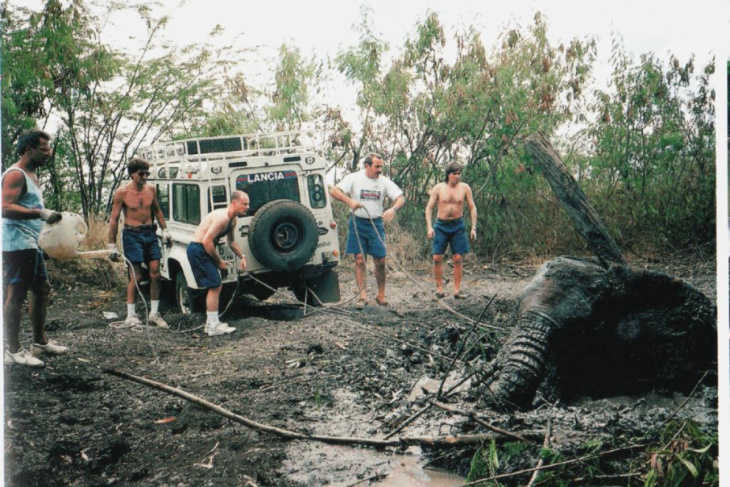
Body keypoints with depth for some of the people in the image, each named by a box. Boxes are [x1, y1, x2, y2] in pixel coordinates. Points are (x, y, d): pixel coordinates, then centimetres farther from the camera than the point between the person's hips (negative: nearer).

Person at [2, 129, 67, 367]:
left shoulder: (31, 175, 19)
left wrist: (47, 215, 18)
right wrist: (41, 213, -31)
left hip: (31, 245, 11)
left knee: (42, 289, 16)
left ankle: (40, 342, 26)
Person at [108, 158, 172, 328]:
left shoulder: (151, 189, 5)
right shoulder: (122, 193, -8)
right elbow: (114, 219, -5)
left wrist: (165, 231, 14)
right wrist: (112, 245, -7)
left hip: (150, 233, 5)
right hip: (132, 235, -5)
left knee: (155, 274, 1)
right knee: (136, 276, -4)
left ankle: (154, 314, 12)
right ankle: (131, 316, 7)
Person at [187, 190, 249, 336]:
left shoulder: (232, 220, 9)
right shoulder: (222, 217, -23)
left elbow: (231, 241, 26)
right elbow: (207, 241, -27)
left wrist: (241, 256, 15)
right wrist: (219, 261, -16)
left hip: (205, 251, 10)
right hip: (198, 250, -10)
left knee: (216, 286, 13)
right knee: (214, 286, -10)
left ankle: (211, 323, 22)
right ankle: (213, 327, -5)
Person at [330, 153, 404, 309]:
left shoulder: (384, 181, 0)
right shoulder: (354, 178, -5)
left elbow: (401, 198, -4)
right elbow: (334, 191, -14)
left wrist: (393, 209, -26)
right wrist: (350, 201, -30)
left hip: (376, 223, 2)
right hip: (357, 223, -1)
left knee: (380, 261, 1)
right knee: (360, 260, -1)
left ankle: (381, 296, 15)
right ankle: (363, 296, 4)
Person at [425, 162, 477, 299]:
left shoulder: (465, 188, -1)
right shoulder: (438, 188, -3)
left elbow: (472, 208, 5)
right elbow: (429, 207, 0)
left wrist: (474, 227, -2)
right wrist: (429, 226, -10)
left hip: (458, 226, 1)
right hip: (441, 226, 0)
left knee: (458, 258, -2)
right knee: (437, 258, -5)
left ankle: (457, 290, 4)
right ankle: (439, 288, 6)